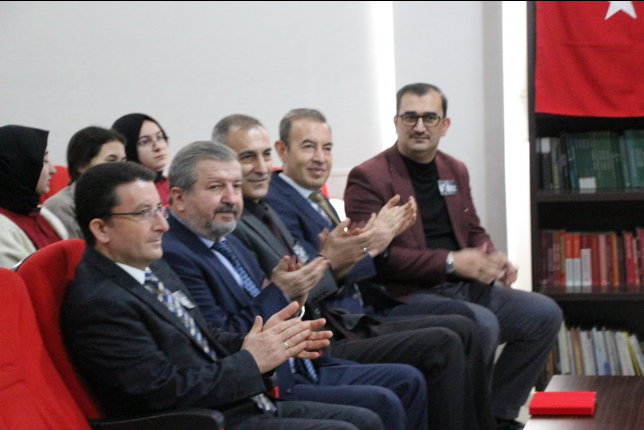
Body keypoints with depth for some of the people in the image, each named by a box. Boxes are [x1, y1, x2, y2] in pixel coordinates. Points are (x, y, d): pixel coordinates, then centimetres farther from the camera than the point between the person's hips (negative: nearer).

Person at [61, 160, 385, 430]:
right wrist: (251, 361, -14)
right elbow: (165, 391, -22)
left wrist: (261, 343, -1)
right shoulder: (98, 304, -18)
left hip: (244, 404, 9)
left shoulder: (153, 267, 12)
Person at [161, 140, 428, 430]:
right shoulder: (174, 256, -16)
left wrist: (292, 298, -3)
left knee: (407, 382, 7)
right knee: (381, 405, -19)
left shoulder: (228, 243, 15)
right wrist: (278, 294, -15)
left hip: (300, 367, 10)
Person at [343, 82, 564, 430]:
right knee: (481, 321, -31)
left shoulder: (455, 171, 16)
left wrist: (493, 258, -1)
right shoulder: (368, 178, -9)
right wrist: (450, 262, -21)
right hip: (407, 295, -8)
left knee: (544, 313, -3)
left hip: (463, 285, 8)